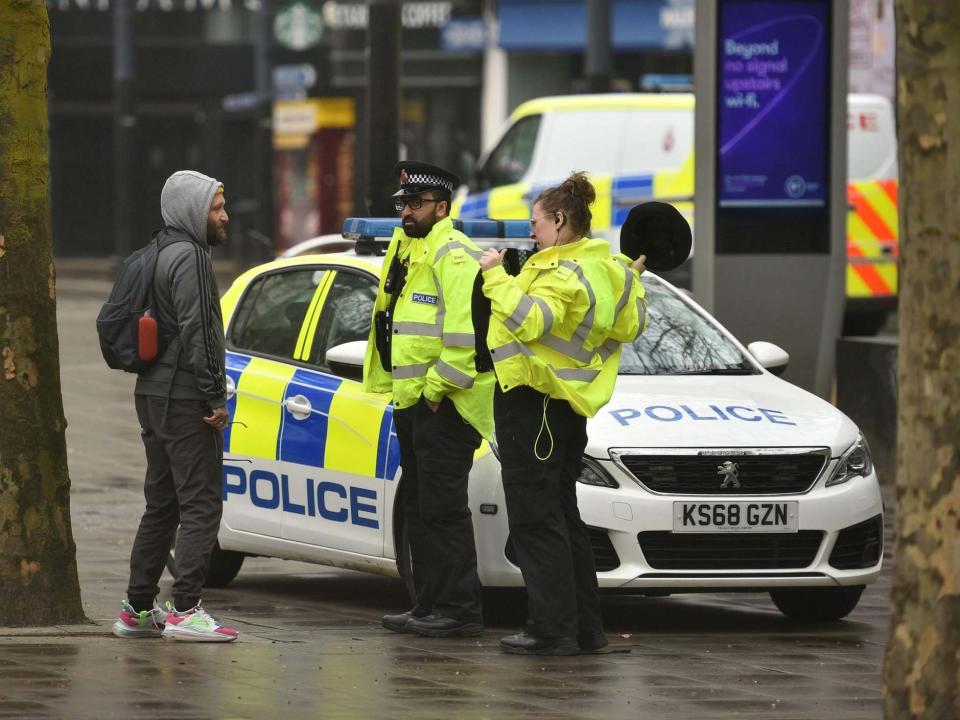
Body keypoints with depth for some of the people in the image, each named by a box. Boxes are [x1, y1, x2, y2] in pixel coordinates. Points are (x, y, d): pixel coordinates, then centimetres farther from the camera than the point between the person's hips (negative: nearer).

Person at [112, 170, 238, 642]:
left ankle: (138, 609, 15)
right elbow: (196, 333, -20)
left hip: (153, 396, 10)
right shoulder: (190, 257, -13)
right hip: (182, 400, -10)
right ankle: (185, 610, -14)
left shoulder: (159, 254, 18)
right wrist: (215, 399, -18)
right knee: (200, 506, -9)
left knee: (162, 506, 14)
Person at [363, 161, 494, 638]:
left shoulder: (453, 255, -14)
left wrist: (438, 387, -19)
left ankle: (460, 611, -7)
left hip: (444, 403, -10)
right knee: (418, 508, 13)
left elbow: (465, 330, -23)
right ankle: (429, 605, 19)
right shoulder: (405, 250, 18)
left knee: (443, 508, -9)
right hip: (411, 401, 10)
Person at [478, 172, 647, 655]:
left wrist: (494, 275, -25)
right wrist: (634, 279, 33)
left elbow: (528, 320, -33)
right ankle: (585, 629, 18)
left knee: (535, 519, -7)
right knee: (561, 515, 16)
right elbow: (629, 326, 23)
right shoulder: (608, 268, 12)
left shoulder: (566, 273, -17)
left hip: (532, 399, -10)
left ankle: (552, 629, -9)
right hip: (569, 405, 10)